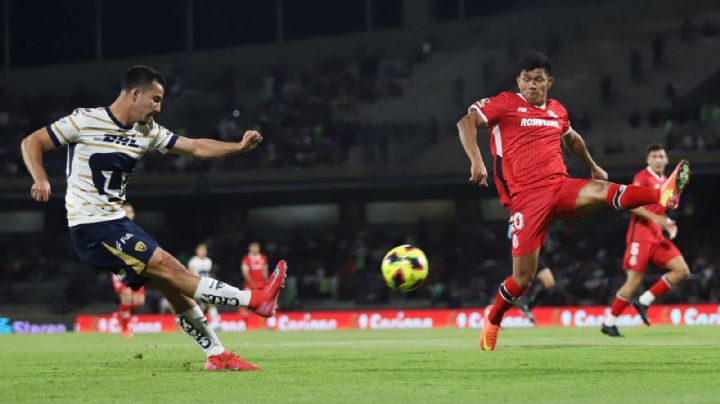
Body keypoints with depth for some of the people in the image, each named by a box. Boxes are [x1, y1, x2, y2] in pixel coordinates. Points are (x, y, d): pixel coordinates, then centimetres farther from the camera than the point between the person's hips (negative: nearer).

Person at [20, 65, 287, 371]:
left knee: (173, 286, 3)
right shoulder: (86, 121, -11)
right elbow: (31, 143, -6)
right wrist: (41, 180, -24)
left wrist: (239, 147, -5)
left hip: (117, 223, 8)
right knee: (169, 268, -15)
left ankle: (217, 355, 10)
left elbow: (195, 147, 10)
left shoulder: (147, 131, 9)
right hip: (91, 228, -8)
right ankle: (255, 299, -17)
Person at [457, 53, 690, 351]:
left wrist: (592, 166, 48)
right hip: (526, 198, -3)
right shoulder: (506, 104, 1)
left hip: (561, 188, 3)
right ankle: (492, 321, 21)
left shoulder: (558, 110, 17)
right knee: (523, 277, -5)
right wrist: (476, 160, -23)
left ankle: (663, 196, -54)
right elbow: (466, 122, -8)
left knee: (601, 190, -30)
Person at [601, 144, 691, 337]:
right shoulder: (642, 177, -7)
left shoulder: (665, 181, 18)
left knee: (682, 271, -5)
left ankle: (644, 301, 0)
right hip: (641, 234, -8)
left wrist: (668, 224, 11)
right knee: (635, 279, -11)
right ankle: (609, 323, 0)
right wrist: (655, 217, -27)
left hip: (658, 236, 8)